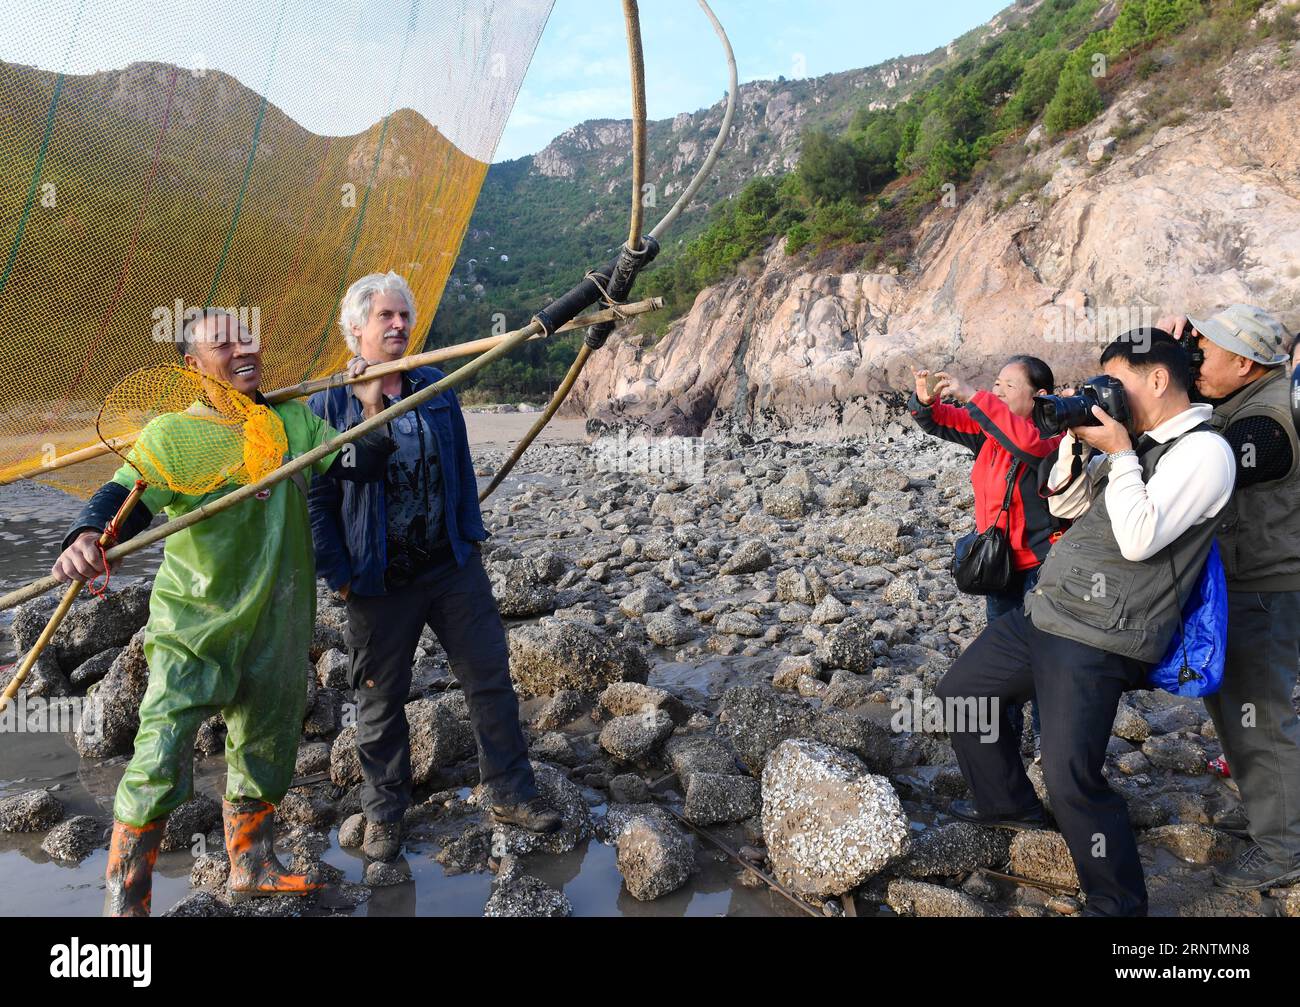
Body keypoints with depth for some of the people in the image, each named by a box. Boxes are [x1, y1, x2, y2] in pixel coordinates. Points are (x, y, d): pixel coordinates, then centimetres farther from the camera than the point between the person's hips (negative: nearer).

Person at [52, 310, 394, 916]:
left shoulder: (292, 421, 2)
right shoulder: (174, 435, -11)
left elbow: (363, 463, 0)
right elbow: (124, 496, -24)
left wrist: (373, 401, -14)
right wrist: (86, 539, -44)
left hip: (276, 622, 5)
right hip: (193, 622, -4)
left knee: (266, 747, 18)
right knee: (160, 763, -12)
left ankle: (250, 866, 40)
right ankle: (125, 900, 11)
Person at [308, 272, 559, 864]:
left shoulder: (437, 388, 4)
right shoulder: (329, 404, -7)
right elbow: (315, 499, -6)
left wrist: (470, 538, 6)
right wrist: (340, 576, -8)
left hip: (454, 566, 3)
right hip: (379, 582, -3)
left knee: (491, 677, 7)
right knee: (381, 701, 12)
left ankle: (511, 794, 24)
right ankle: (384, 813, 32)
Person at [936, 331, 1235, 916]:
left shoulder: (1203, 451, -13)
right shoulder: (1133, 442, 14)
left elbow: (1139, 539, -23)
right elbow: (1066, 505, 17)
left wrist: (1118, 452, -16)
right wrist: (1076, 441, 3)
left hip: (1097, 643, -9)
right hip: (1041, 613, 9)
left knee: (1071, 779, -14)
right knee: (958, 693, 16)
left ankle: (1119, 905, 12)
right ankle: (1009, 805, 37)